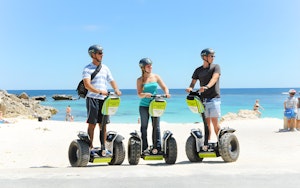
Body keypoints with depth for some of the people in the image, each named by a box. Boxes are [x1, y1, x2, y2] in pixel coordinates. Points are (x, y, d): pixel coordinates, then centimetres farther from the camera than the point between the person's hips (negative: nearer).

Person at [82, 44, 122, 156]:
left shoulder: (105, 68, 16)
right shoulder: (87, 69, -3)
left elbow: (111, 81, 17)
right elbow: (87, 85, -15)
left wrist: (116, 89, -4)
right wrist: (100, 92, -26)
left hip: (104, 99, 5)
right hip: (92, 98, -5)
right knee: (92, 124, -2)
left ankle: (103, 148, 11)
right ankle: (90, 147, 5)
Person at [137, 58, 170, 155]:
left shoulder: (156, 77, 7)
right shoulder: (140, 80, 1)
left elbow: (164, 87, 8)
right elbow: (139, 94, -6)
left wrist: (166, 93, -13)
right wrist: (145, 94, -26)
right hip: (144, 106, -1)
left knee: (156, 126, -1)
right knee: (144, 127, 2)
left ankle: (158, 147, 3)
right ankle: (145, 148, 9)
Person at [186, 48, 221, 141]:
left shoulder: (216, 67, 3)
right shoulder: (198, 70, 13)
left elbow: (214, 78, -15)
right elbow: (193, 82, 4)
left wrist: (207, 86, -34)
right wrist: (190, 88, -20)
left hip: (214, 98, -3)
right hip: (203, 99, 3)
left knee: (214, 122, -9)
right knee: (206, 123, 6)